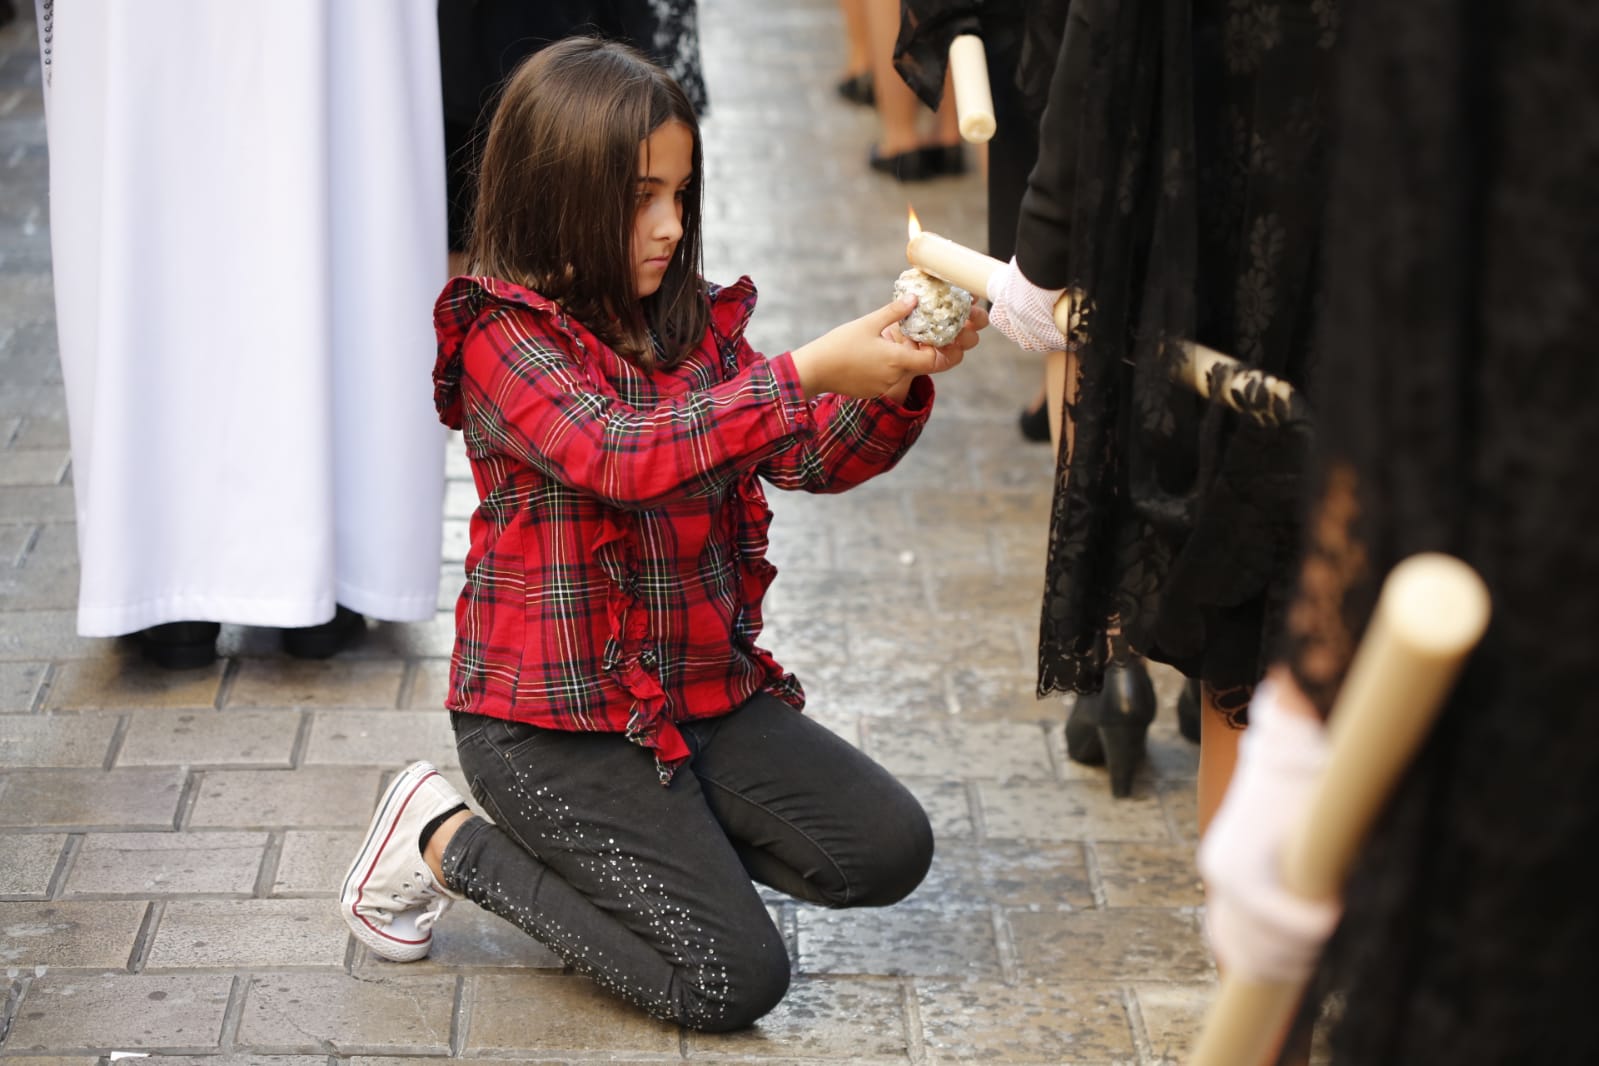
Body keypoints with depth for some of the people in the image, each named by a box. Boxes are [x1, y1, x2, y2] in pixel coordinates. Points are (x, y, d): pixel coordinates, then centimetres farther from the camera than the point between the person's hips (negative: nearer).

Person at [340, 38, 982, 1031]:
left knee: (890, 848, -3)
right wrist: (808, 373, -35)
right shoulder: (504, 333, -14)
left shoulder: (695, 323, 5)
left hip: (703, 687, 7)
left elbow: (812, 458, -1)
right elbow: (622, 457, -31)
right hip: (555, 719, -7)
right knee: (734, 977, -11)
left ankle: (646, 837, 13)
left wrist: (897, 383, -21)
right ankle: (451, 839, 4)